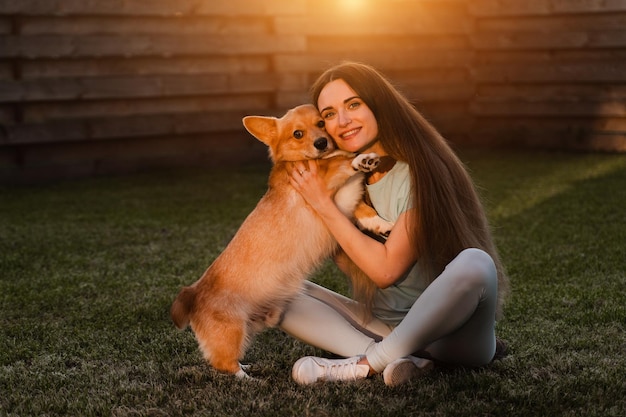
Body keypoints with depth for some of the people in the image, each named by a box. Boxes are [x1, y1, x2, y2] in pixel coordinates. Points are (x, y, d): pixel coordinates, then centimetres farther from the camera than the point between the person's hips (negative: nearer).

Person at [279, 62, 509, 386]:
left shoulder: (419, 173, -16)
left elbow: (386, 269, -18)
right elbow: (353, 267, -1)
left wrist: (323, 204, -15)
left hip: (448, 331, -6)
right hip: (380, 324, 6)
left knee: (474, 264, -37)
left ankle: (368, 363, -25)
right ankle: (402, 359, -24)